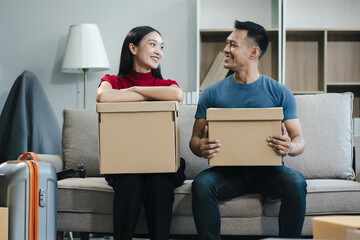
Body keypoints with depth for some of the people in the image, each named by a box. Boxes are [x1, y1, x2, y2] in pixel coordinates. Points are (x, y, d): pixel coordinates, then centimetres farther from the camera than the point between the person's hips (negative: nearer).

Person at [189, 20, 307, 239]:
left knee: (295, 181, -31)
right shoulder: (212, 93, 9)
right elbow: (195, 138, 7)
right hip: (228, 170, 1)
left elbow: (299, 139, 3)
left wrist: (290, 146, -23)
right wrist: (201, 147, -19)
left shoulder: (279, 93, 6)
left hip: (267, 170, 0)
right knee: (201, 184, -31)